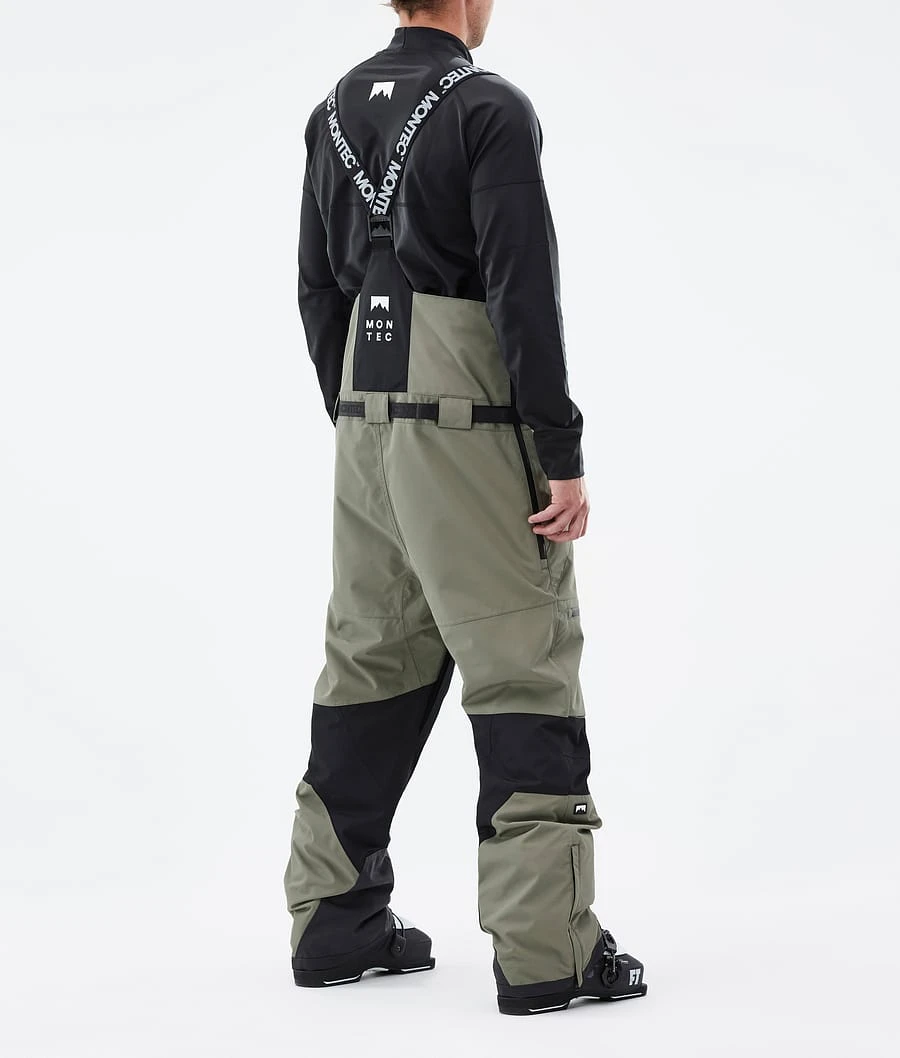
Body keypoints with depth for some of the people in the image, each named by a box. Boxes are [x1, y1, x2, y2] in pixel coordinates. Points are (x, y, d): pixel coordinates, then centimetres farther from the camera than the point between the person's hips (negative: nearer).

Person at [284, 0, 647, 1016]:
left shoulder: (336, 111, 11)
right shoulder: (489, 109, -11)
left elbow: (319, 292, 15)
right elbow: (523, 293, -17)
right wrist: (564, 457, -14)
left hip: (366, 420, 7)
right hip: (469, 427, -7)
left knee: (372, 661, 14)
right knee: (522, 670, -3)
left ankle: (335, 920, 20)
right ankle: (546, 951, -3)